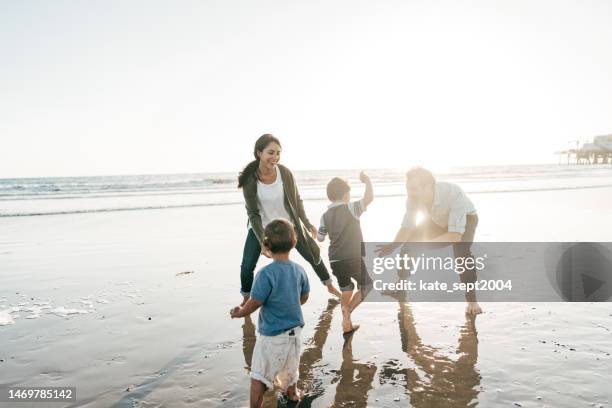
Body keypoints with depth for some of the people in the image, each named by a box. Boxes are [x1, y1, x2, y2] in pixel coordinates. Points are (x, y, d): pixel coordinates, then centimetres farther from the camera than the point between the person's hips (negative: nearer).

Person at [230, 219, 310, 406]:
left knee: (258, 376, 10)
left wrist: (240, 312, 0)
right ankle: (292, 391, 52)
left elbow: (254, 303, -20)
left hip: (272, 334, -6)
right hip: (294, 330, 6)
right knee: (290, 368, 31)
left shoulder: (266, 273, -26)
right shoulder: (299, 270, -8)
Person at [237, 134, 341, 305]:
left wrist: (307, 224, -3)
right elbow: (253, 213, -19)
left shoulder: (285, 173, -19)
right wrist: (263, 241, -27)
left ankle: (330, 286, 39)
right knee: (247, 267, -7)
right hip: (261, 227, -1)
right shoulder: (249, 179, -22)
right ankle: (246, 300, 22)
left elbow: (297, 200, -5)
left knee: (314, 254, 12)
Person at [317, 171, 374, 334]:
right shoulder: (351, 208, -9)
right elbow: (369, 198, -18)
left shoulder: (325, 215, 4)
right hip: (354, 259, -4)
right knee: (366, 285, 16)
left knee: (346, 289, 21)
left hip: (335, 261, 5)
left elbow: (320, 238, 13)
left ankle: (347, 324, 21)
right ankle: (347, 312, 2)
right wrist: (367, 181, -3)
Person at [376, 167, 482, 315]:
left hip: (465, 218, -5)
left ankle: (472, 301, -14)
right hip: (438, 221, 5)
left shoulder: (453, 194, -44)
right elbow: (407, 227, -17)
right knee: (410, 242, -5)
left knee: (461, 251, -32)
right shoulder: (413, 198, -29)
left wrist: (425, 245, -50)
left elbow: (456, 235, -44)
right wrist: (393, 246, -32)